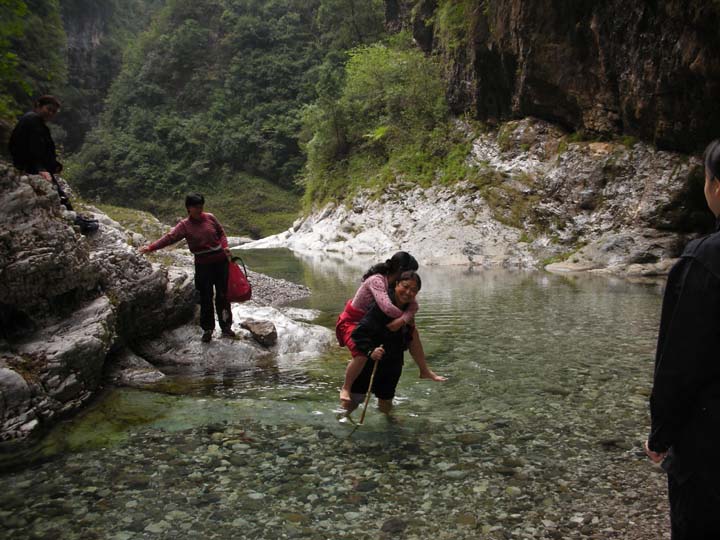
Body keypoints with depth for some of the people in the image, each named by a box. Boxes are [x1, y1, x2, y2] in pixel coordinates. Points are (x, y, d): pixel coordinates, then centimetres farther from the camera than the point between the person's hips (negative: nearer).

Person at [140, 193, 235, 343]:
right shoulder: (184, 225, -7)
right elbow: (169, 237, -18)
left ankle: (226, 326, 19)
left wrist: (225, 246, -6)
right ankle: (207, 329, 17)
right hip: (203, 264, -2)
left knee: (223, 295, 8)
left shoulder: (210, 218, 0)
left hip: (221, 260, 2)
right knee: (206, 297, 3)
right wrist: (151, 247, -31)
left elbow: (221, 232, 13)